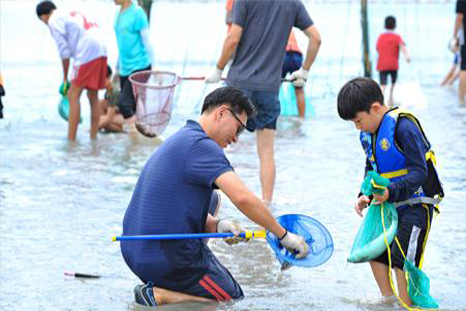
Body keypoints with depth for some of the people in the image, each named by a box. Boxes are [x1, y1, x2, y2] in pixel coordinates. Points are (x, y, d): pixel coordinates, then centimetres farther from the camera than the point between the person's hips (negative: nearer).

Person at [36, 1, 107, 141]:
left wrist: (65, 79, 6)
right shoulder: (73, 15, 28)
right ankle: (93, 138, 19)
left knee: (73, 96, -3)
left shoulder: (54, 21, 3)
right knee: (92, 96, 16)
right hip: (101, 51, 8)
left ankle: (71, 140, -5)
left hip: (87, 54, -8)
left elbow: (64, 52, -3)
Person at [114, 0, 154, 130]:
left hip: (139, 67, -8)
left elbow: (146, 41, -13)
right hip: (125, 68, 8)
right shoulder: (120, 13, 10)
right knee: (131, 107, 8)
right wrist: (118, 66, 24)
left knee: (124, 103, -16)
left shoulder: (137, 13, -13)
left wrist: (154, 69, -14)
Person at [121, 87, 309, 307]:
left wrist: (217, 225, -2)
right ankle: (158, 295, -8)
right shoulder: (201, 145, -16)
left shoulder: (180, 140, 16)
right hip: (170, 259, -9)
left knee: (211, 198, 28)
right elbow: (242, 197, -27)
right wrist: (283, 235, -17)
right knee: (234, 298, 11)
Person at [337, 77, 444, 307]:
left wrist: (391, 192, -35)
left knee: (401, 257, -13)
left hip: (416, 203, -9)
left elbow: (419, 171, -25)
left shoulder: (403, 126, -23)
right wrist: (364, 195, 2)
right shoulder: (368, 133, 5)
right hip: (389, 202, 9)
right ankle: (387, 299, 22)